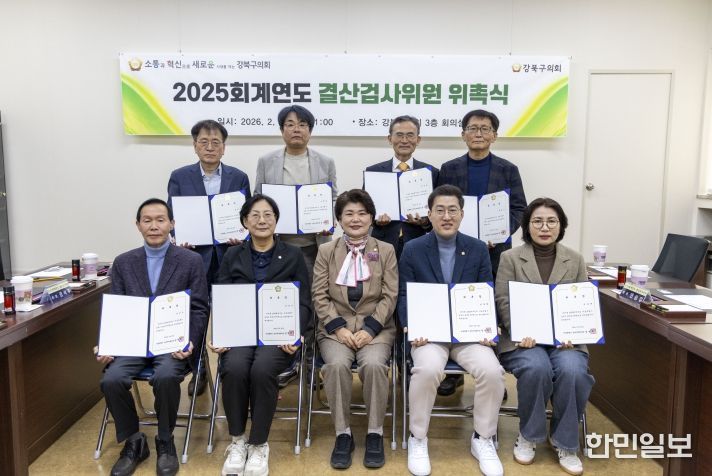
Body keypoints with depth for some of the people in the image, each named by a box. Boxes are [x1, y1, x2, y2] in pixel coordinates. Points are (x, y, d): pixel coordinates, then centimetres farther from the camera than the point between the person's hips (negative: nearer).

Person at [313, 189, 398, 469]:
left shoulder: (386, 251, 8)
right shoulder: (326, 251, 9)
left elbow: (390, 296, 1)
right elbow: (320, 296, 3)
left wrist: (369, 329, -13)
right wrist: (339, 328, -12)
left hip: (375, 327, 0)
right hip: (336, 326, 1)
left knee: (374, 364, -31)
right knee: (336, 364, -30)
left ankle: (375, 433, -12)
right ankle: (343, 434, -13)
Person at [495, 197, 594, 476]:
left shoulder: (575, 260, 12)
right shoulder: (510, 258, 4)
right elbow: (503, 301, -3)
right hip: (524, 339, -2)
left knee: (573, 371, -30)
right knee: (536, 369, -33)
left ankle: (564, 442, -5)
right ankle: (528, 436, -6)